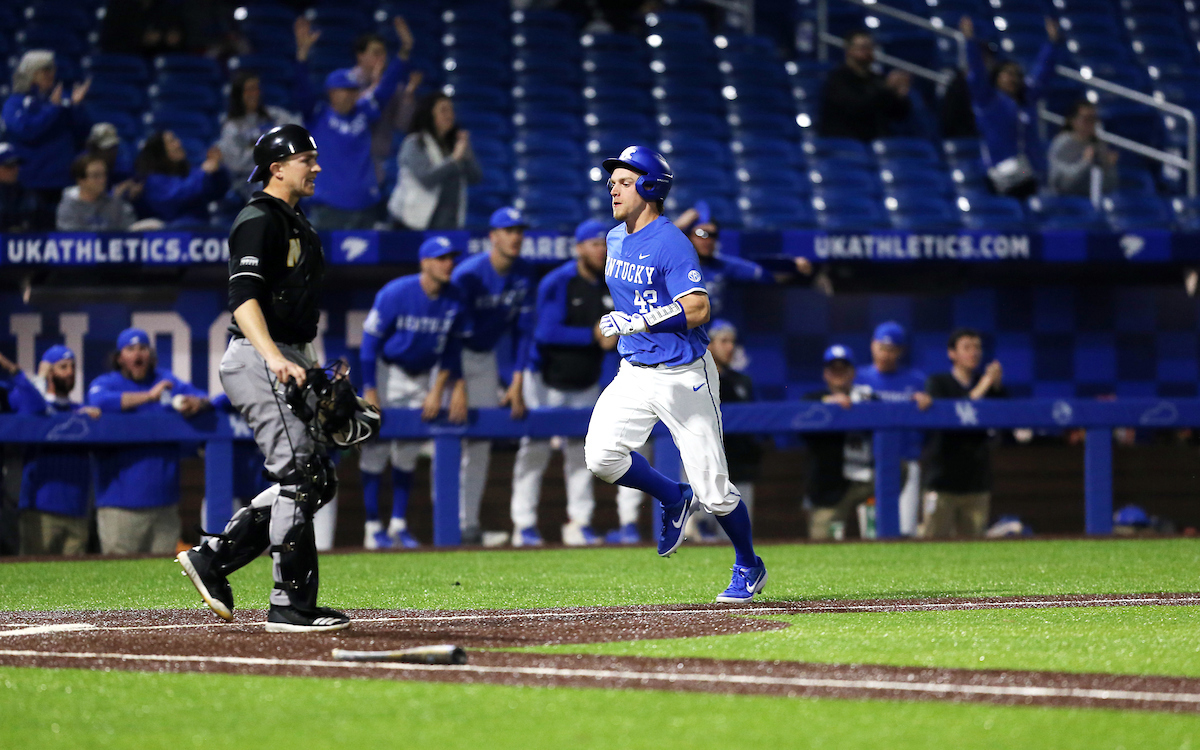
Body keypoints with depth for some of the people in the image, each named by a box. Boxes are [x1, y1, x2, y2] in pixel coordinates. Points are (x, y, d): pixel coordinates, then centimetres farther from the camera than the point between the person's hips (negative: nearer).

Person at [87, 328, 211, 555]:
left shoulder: (166, 381, 16)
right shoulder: (105, 383, 2)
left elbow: (203, 398, 11)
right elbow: (100, 402, -20)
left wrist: (197, 403, -15)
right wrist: (149, 396, -21)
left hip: (164, 500, 4)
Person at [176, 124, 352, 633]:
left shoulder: (297, 224, 20)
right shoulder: (258, 221, -11)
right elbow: (244, 298, -23)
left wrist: (313, 370, 20)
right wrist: (275, 359, -36)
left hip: (291, 364, 10)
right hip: (258, 362, -10)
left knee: (318, 481, 9)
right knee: (300, 478, -12)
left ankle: (213, 559, 13)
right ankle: (291, 606, -9)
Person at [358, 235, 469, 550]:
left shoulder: (454, 300, -8)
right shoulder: (395, 294, -22)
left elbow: (451, 347, 2)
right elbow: (370, 340, -17)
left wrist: (438, 391, -3)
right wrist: (370, 391, -18)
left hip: (422, 377, 5)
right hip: (388, 371, -4)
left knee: (408, 452, 7)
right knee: (376, 447, -6)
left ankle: (399, 524, 13)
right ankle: (372, 527, -3)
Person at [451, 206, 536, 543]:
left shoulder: (524, 275, -5)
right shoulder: (468, 274, -24)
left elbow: (523, 329, 0)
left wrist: (517, 383, -5)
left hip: (486, 357, 6)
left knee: (481, 440, 3)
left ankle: (470, 521, 6)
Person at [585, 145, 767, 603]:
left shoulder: (671, 244, -16)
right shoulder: (615, 239, 9)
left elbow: (697, 310, -25)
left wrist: (638, 322, -30)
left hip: (684, 375, -7)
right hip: (634, 374, 7)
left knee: (712, 489, -4)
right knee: (601, 456, -16)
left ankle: (749, 568, 20)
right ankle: (673, 500, 11)